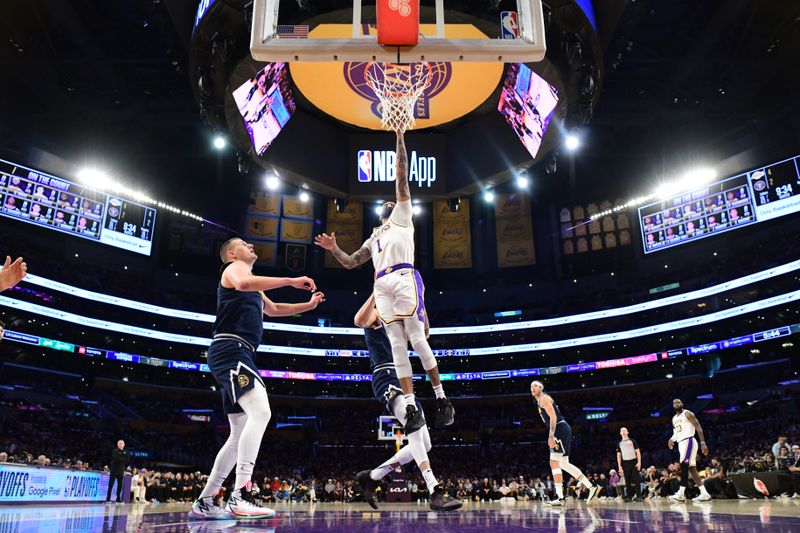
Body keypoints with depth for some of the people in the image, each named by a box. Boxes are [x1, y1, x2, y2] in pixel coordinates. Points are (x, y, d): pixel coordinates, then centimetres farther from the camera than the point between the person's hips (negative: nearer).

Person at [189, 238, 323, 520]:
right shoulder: (234, 267, 4)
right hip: (230, 350, -10)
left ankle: (204, 501, 15)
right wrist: (291, 281, -24)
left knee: (240, 433, 10)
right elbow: (243, 283, -22)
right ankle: (240, 496, -31)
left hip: (238, 355, 10)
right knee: (261, 412, -26)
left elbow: (273, 309, 47)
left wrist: (308, 305, 39)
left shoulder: (253, 289, 33)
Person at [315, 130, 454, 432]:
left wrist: (399, 136, 13)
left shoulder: (402, 215, 21)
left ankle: (442, 400, -3)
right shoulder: (373, 239, 35)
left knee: (417, 339, -11)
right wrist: (334, 249, 16)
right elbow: (350, 263, 34)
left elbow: (401, 176, 15)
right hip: (382, 286, 5)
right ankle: (412, 408, -5)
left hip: (404, 277, -5)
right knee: (397, 345, -4)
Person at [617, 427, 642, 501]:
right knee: (627, 480, 3)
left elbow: (638, 452, 2)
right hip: (625, 463, 3)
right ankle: (629, 496, 8)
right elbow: (618, 455, 12)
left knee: (636, 479, -6)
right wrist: (619, 466, 3)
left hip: (634, 462, -2)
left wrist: (639, 462, -10)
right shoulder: (619, 444, 13)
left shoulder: (632, 441, 7)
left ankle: (638, 496, -2)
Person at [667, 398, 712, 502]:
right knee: (692, 468, 6)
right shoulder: (674, 418, 20)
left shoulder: (687, 413, -5)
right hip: (681, 443, 9)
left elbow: (698, 427, -11)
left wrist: (703, 442, -21)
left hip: (688, 441, -9)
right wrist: (672, 439, 6)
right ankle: (704, 494, 9)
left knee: (684, 465, -17)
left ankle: (681, 494, -19)